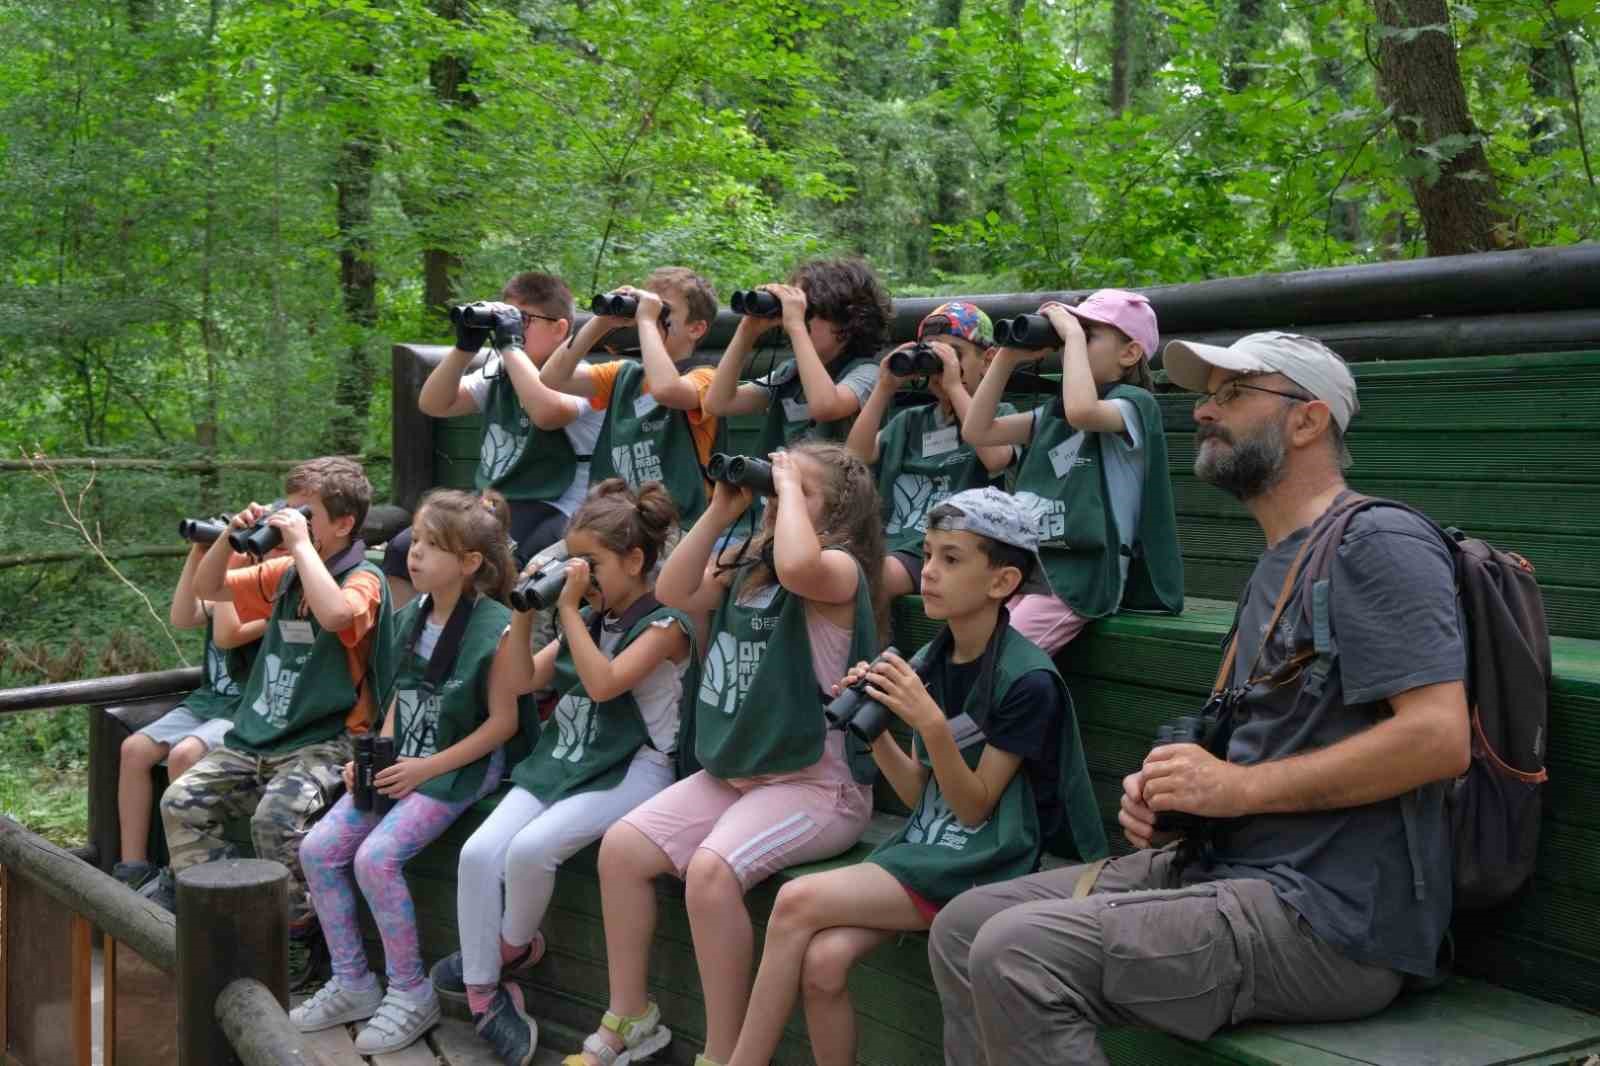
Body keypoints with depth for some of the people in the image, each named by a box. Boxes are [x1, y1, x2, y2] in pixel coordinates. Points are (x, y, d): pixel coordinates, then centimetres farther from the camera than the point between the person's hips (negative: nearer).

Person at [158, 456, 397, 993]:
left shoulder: (363, 579, -8)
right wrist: (231, 536, 4)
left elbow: (335, 613, -33)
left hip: (325, 742, -8)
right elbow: (207, 588, 22)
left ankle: (302, 935, -11)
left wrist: (300, 542, -23)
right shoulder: (283, 574, 13)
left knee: (276, 817, -31)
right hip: (256, 737, 8)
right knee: (181, 802, -6)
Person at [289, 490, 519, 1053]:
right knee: (318, 848, -6)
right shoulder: (411, 616, 7)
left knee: (376, 857, -24)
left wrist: (427, 768, -17)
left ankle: (411, 994, -5)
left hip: (461, 769, -8)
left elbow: (503, 721, -16)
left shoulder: (494, 626, -16)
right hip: (403, 764, 8)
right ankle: (353, 984, 9)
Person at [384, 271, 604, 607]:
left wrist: (511, 344, -22)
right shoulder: (498, 374, 14)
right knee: (403, 550, -4)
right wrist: (465, 347, -2)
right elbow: (434, 405, 10)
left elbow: (548, 412, -31)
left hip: (546, 515, -8)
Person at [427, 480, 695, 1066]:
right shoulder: (587, 619, 15)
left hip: (629, 772, -7)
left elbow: (603, 684, -22)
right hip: (559, 762, 7)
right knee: (479, 851, -16)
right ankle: (485, 995, -5)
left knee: (531, 848, -28)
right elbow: (515, 685, 13)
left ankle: (513, 948, 3)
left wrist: (568, 609, -16)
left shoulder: (666, 623, -6)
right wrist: (523, 613, 2)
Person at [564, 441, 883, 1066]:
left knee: (711, 871, -30)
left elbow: (797, 565, -36)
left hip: (817, 784, -8)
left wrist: (789, 486, -20)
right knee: (621, 847, -4)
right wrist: (720, 512, 1)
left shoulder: (840, 570, -13)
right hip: (731, 774, 8)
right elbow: (674, 591, 6)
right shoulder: (747, 568, 12)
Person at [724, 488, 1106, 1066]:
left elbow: (972, 807, -11)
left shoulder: (1027, 680, -14)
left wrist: (931, 724, -25)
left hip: (982, 868, -6)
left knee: (798, 901, -19)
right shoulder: (928, 661, 6)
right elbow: (920, 796, 10)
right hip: (924, 844, 6)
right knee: (823, 961, -21)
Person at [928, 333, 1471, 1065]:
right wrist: (1166, 795, 5)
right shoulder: (1276, 566, 20)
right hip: (1223, 865, 9)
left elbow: (1437, 737, -21)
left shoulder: (1377, 544, -10)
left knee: (1018, 955, -23)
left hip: (1331, 920, -9)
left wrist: (1237, 788, -16)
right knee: (964, 929, 3)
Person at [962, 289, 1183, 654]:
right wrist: (1008, 357, 8)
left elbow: (1082, 412, -28)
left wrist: (1074, 335, -16)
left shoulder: (1134, 403, -5)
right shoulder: (1053, 412, 17)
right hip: (1028, 562, 7)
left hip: (1082, 573, -7)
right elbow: (977, 431, 13)